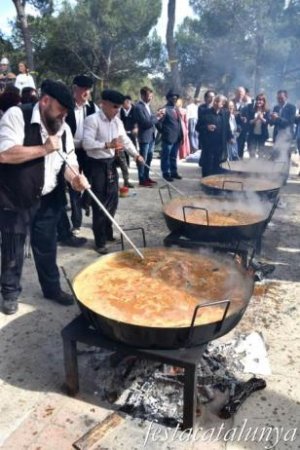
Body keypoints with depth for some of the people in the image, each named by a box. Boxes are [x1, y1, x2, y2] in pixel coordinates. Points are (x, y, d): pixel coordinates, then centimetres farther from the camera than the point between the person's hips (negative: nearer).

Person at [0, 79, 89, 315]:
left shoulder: (63, 128, 5)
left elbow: (68, 161, 7)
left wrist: (74, 177, -16)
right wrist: (44, 148, -22)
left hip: (48, 199, 5)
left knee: (47, 248, 17)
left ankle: (52, 288, 34)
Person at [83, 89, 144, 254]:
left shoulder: (117, 121, 7)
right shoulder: (92, 120, -15)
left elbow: (125, 139, 14)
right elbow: (87, 143, -25)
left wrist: (136, 155, 5)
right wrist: (108, 145, -34)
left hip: (111, 163, 8)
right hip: (97, 165, -7)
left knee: (113, 200, 15)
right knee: (100, 204, -1)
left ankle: (108, 233, 33)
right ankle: (100, 242, 12)